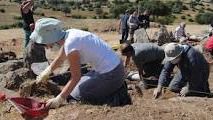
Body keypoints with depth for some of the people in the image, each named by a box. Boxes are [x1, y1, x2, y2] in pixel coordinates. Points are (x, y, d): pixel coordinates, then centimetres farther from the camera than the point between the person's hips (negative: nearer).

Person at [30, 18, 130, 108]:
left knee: (75, 94, 2)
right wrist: (47, 72, 32)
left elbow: (76, 77, -18)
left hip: (109, 75, -9)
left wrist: (59, 99, -15)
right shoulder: (69, 34, 1)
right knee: (79, 85, 24)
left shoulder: (70, 44, -25)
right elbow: (60, 58, 20)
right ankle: (116, 86, 19)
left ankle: (118, 97, 2)